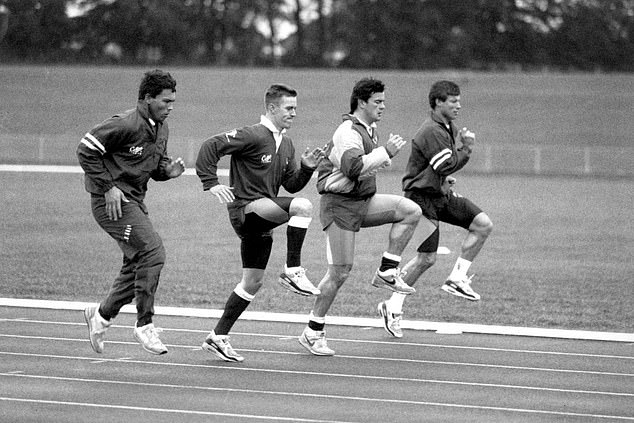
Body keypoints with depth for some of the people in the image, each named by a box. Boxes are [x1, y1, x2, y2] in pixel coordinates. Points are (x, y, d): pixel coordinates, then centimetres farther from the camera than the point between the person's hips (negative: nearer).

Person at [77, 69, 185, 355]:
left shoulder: (161, 128, 9)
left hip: (135, 202, 9)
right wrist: (108, 186, -17)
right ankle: (144, 326, -12)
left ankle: (102, 315, 30)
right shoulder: (125, 125, -18)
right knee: (152, 251, -19)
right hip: (112, 202, -9)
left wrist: (168, 170, -2)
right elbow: (86, 150, -16)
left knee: (138, 265, 9)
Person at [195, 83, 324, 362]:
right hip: (245, 208, -9)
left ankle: (218, 337, 20)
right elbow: (210, 147, -16)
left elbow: (292, 184, 18)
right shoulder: (253, 136, -12)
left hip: (262, 219, 9)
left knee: (252, 282, 12)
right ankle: (293, 272, -20)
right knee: (302, 206, -29)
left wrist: (306, 168, 0)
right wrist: (211, 183, -22)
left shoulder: (286, 144, 16)